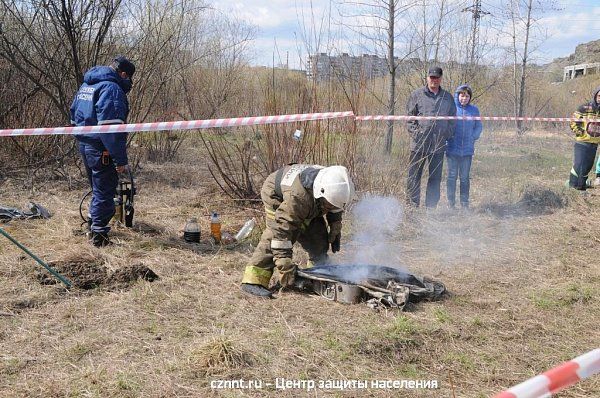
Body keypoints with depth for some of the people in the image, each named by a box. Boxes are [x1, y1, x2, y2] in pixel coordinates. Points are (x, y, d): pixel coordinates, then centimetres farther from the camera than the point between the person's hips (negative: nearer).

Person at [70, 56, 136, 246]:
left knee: (98, 188, 23)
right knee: (104, 191, 0)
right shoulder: (112, 88, -16)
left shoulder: (85, 86, 16)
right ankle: (98, 234, 4)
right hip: (101, 150, -9)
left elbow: (74, 117, 23)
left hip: (84, 146, 9)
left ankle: (94, 225, 36)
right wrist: (121, 159, -23)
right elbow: (111, 127, -24)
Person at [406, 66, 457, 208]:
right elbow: (409, 116, 3)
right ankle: (412, 205, 8)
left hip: (438, 144, 3)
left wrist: (447, 134, 3)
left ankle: (431, 206, 15)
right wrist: (415, 132, -8)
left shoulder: (448, 97, 12)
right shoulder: (417, 94, 3)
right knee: (414, 175, 0)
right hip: (419, 143, -2)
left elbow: (452, 119, 16)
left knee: (435, 177, 7)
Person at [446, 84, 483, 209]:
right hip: (452, 149, -2)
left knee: (465, 177, 7)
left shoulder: (474, 110, 7)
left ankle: (465, 203, 14)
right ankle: (451, 203, 9)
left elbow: (479, 126, 15)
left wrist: (473, 137, 3)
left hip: (467, 150, 2)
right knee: (452, 176, 2)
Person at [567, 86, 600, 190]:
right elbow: (573, 122, -5)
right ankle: (572, 185, 1)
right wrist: (579, 133, -10)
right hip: (582, 143, -5)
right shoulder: (585, 108, -8)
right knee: (578, 164, -9)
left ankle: (582, 185, 22)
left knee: (588, 166, 10)